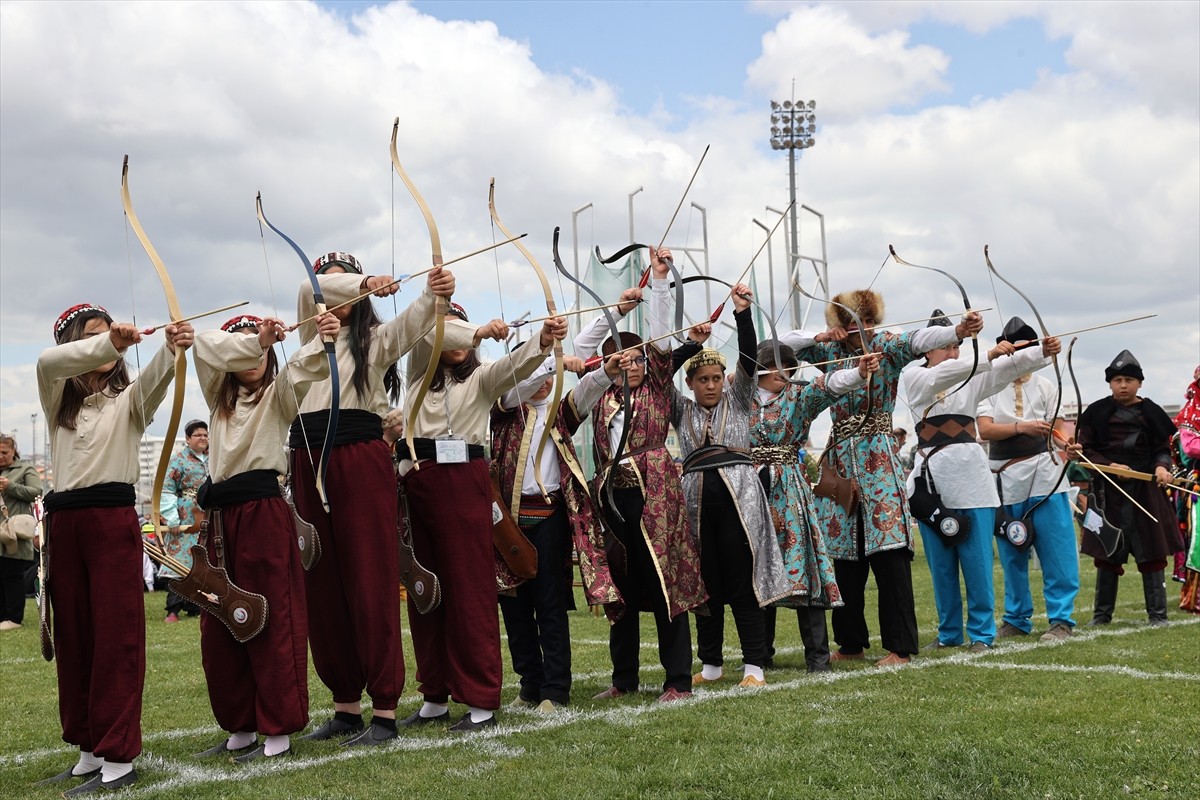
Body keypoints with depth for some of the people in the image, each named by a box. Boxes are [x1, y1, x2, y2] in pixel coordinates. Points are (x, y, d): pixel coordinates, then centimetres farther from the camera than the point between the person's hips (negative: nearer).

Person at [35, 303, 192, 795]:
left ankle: (119, 757, -6)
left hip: (114, 519, -3)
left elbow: (154, 378, -14)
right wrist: (108, 342, -26)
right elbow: (48, 361, -9)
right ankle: (89, 749, 15)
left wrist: (172, 348, -37)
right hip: (63, 522, 4)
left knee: (117, 635, -7)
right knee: (73, 637, 7)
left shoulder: (128, 399, 9)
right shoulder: (58, 399, 14)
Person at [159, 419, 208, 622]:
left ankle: (194, 606, 18)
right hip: (185, 521, -6)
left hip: (209, 521, 6)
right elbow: (166, 491, -9)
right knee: (181, 560, -9)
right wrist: (172, 520, -15)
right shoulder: (178, 460, -4)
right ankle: (173, 609, -7)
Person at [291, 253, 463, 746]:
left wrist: (434, 293, -35)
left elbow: (412, 322, -13)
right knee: (322, 586, 6)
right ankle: (346, 703, 15)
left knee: (371, 581, -7)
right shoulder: (313, 332, 18)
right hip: (309, 462, 5)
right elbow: (310, 288, -1)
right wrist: (364, 282, -19)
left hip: (361, 461, -4)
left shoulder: (376, 338, 8)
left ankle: (384, 709, -5)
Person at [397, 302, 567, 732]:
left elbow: (515, 365, -12)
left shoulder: (480, 377, 9)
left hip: (463, 481, -4)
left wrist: (543, 340, -33)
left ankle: (481, 701, -4)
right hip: (416, 482, 4)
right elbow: (421, 330, -4)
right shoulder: (420, 373, 15)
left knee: (470, 588, -6)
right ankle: (436, 696, 17)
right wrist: (480, 331, -18)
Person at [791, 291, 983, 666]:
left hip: (879, 459, -4)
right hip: (841, 460, 4)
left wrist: (959, 330, -41)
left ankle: (900, 646, -5)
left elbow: (920, 339, -21)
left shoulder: (887, 346, -3)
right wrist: (820, 337, -4)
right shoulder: (829, 351, 10)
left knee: (890, 553, -10)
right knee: (844, 554, 8)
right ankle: (851, 642, 19)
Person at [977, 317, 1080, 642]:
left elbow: (1055, 426, 0)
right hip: (1005, 477, 1)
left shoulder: (1044, 386, 6)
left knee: (1056, 548, -5)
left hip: (1043, 473, 0)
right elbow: (985, 430, -10)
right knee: (1011, 552, 9)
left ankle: (1061, 619, 3)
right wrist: (1021, 426, -23)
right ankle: (1016, 619, 21)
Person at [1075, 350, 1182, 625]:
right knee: (1106, 553, 6)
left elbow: (1163, 448, 8)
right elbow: (1085, 449, 1)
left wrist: (1161, 466, -13)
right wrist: (1110, 465, -12)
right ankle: (1102, 613, 17)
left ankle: (1157, 613, 8)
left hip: (1145, 489, 0)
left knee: (1151, 551, 0)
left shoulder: (1151, 413, 4)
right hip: (1108, 491, 0)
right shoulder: (1097, 412, 3)